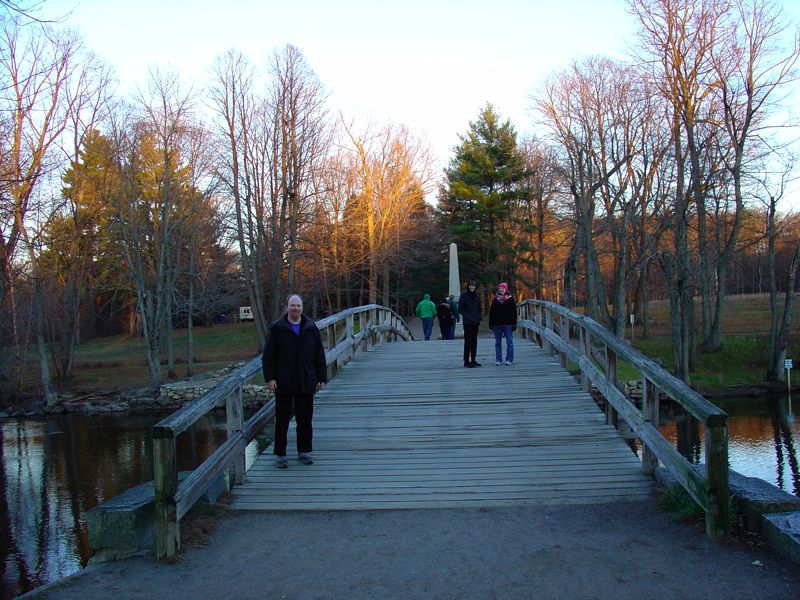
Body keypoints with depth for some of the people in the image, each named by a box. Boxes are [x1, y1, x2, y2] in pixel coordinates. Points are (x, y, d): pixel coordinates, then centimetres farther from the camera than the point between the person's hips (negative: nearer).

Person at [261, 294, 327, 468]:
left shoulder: (311, 328, 7)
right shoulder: (276, 328, -1)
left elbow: (319, 355, 9)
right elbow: (268, 355, -2)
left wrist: (321, 377, 5)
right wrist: (270, 378, -9)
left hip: (306, 382, 3)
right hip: (284, 383, -3)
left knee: (305, 418, 10)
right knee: (282, 419, 3)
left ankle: (304, 451, 23)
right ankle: (280, 454, 11)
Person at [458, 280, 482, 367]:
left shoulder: (477, 296, 11)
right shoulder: (464, 295, -5)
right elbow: (460, 309, -7)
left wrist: (478, 318, 5)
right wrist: (467, 316, -15)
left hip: (475, 322, 6)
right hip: (467, 322, -6)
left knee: (474, 341, 8)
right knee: (468, 341, -7)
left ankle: (473, 360, 15)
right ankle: (466, 361, -4)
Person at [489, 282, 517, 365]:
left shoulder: (510, 299, 2)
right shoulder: (495, 299, 8)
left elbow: (514, 312, 1)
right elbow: (491, 312, 10)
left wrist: (514, 324, -5)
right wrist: (491, 324, 4)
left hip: (508, 324, -2)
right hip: (497, 324, 2)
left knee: (509, 342, 0)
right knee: (497, 343, 5)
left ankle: (509, 359, 5)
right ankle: (498, 360, 10)